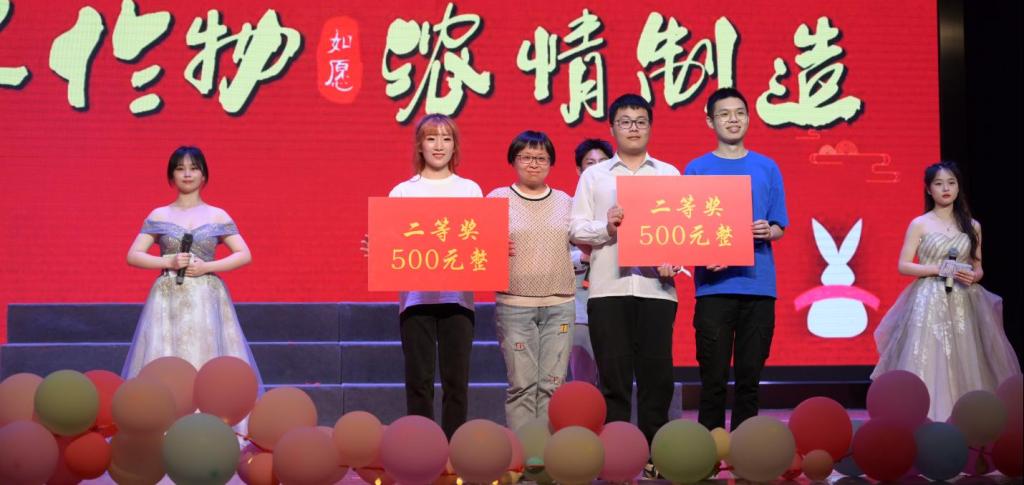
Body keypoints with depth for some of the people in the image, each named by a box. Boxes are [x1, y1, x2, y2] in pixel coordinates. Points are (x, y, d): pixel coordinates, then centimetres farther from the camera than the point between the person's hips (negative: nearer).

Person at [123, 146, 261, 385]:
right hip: (168, 300, 0)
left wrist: (207, 266, -10)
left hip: (207, 300, 0)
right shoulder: (159, 216, 7)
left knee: (209, 360, -5)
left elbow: (245, 255, 2)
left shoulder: (218, 216, 6)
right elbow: (133, 256, 3)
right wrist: (169, 262, -12)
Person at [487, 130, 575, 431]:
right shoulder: (498, 199, 5)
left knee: (552, 384, 2)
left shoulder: (566, 202, 12)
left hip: (560, 304, 2)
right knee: (522, 385, -4)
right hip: (514, 304, -2)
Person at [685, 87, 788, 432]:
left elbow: (779, 227, 12)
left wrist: (767, 231, -11)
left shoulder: (767, 168, 11)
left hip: (758, 284, 2)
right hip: (714, 285, -2)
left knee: (749, 377, 5)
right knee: (714, 378, -2)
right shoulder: (697, 169, 6)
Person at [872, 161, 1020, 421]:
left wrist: (972, 277, -8)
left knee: (965, 363, -1)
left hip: (963, 304, 3)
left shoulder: (972, 226, 10)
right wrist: (940, 268, -13)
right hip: (930, 302, -3)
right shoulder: (919, 224, 1)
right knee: (929, 362, -8)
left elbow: (978, 269, 16)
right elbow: (903, 266, -3)